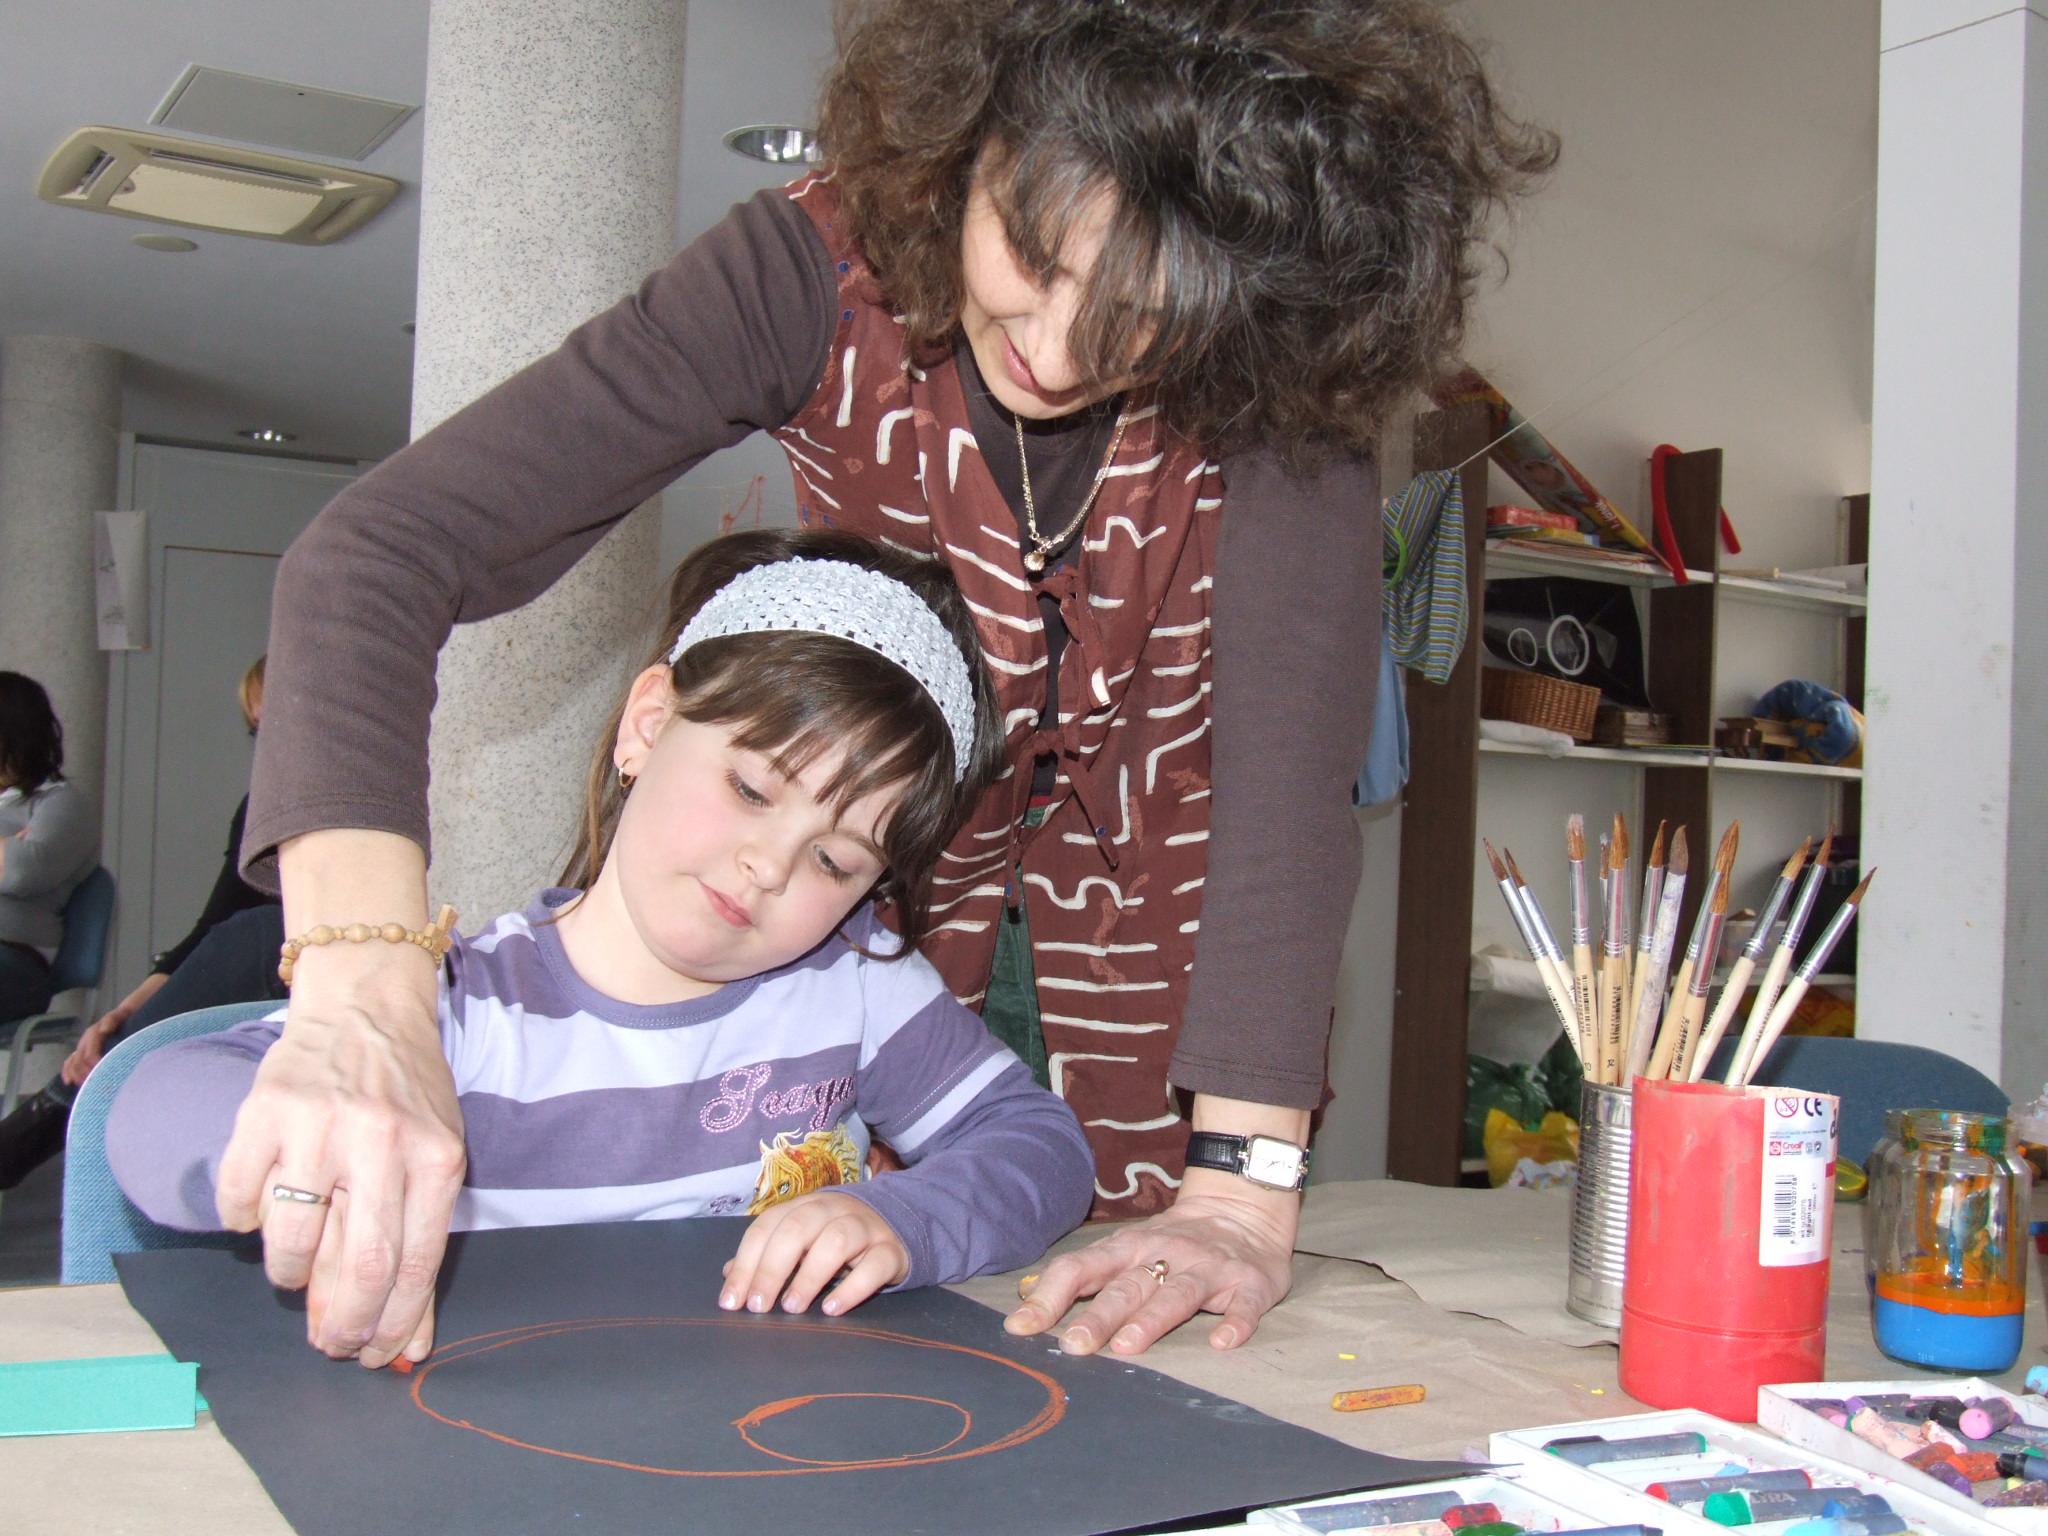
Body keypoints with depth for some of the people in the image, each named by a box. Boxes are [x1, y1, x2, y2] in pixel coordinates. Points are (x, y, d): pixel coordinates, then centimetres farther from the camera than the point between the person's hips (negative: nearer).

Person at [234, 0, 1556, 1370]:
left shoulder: (1278, 373, -29)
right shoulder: (822, 270, -31)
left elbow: (1289, 745, -34)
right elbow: (385, 550, -38)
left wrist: (1241, 1187, -43)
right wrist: (365, 996, -54)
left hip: (1161, 876, 0)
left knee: (1143, 1332, 4)